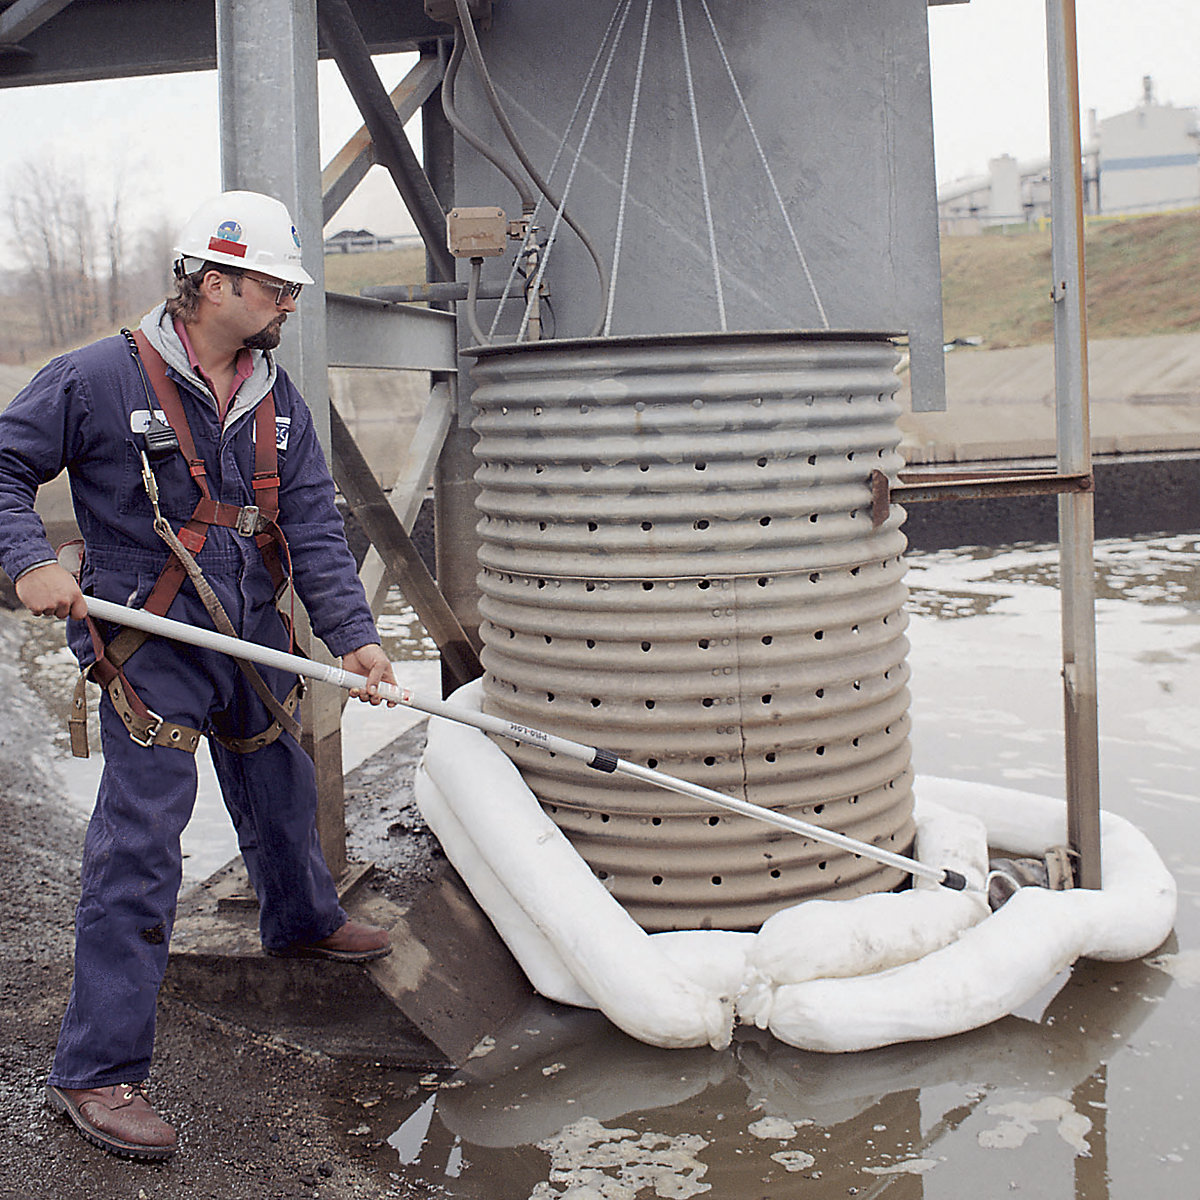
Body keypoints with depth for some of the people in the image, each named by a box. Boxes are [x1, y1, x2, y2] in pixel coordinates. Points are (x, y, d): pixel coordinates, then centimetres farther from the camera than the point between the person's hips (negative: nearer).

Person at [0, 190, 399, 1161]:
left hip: (254, 642, 7)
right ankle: (97, 1072, -1)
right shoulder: (100, 378, -12)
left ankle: (303, 920, 56)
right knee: (139, 850, -10)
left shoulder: (277, 400, 6)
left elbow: (314, 526, 2)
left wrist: (351, 634, -9)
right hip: (150, 650, -6)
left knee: (283, 793, 25)